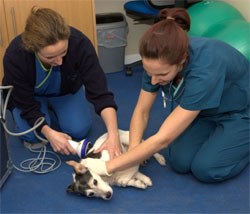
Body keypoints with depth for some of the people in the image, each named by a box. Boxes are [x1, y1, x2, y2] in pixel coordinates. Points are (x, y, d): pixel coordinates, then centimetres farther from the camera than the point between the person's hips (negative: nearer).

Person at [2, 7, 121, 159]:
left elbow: (100, 92, -36)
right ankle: (45, 115, 11)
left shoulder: (79, 43, -37)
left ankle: (52, 111, 15)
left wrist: (113, 134, -47)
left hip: (67, 90, 2)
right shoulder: (15, 56, -38)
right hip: (29, 96, -1)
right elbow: (27, 105, -26)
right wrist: (49, 133, -39)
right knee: (32, 134, -24)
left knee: (79, 130, -16)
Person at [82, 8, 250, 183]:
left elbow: (162, 139, -39)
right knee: (179, 161, -14)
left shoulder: (205, 69, -42)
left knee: (206, 169, -22)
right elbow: (142, 111, -10)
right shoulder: (159, 61, -23)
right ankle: (218, 134, 13)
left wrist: (107, 167, -35)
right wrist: (133, 151, -25)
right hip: (208, 111, 5)